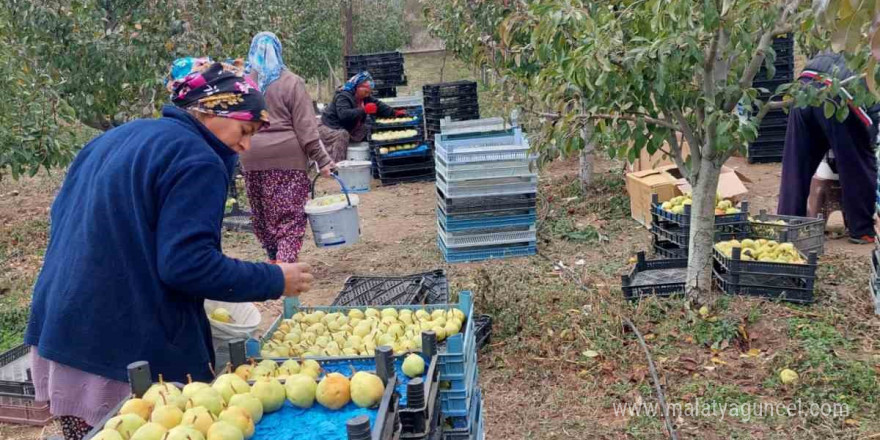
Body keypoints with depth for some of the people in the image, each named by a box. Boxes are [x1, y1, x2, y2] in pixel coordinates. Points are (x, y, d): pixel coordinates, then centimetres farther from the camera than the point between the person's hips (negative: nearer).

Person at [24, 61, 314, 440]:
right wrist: (274, 281, -11)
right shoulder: (196, 161, -13)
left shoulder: (118, 136, 15)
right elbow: (187, 265, -21)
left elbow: (63, 213, 22)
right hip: (128, 350, -9)